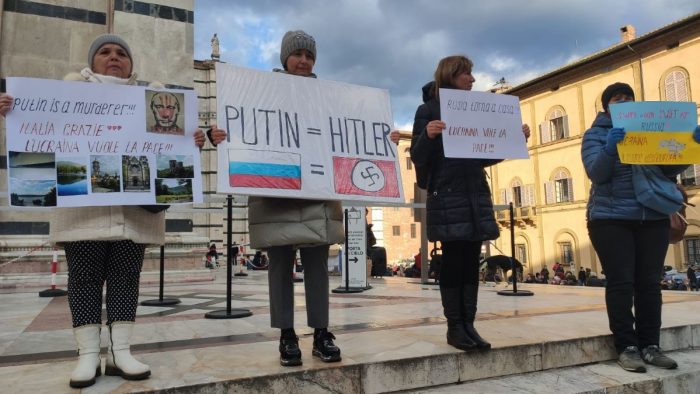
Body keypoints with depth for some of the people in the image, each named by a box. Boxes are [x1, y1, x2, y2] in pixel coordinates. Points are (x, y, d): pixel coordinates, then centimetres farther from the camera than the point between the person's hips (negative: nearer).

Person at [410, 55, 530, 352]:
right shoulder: (428, 111, -1)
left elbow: (484, 158, 19)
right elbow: (418, 160, -7)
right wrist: (428, 136, -26)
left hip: (476, 197, 6)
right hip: (447, 199, -6)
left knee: (471, 262, 5)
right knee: (453, 261, -4)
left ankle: (468, 324, 12)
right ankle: (454, 327, 5)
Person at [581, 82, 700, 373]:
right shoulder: (595, 134, 5)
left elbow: (670, 169, 11)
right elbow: (596, 173, -9)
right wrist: (609, 148, -27)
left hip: (653, 217, 4)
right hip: (611, 218, -4)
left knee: (649, 283, 4)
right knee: (621, 282, -6)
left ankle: (650, 344, 12)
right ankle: (626, 347, 1)